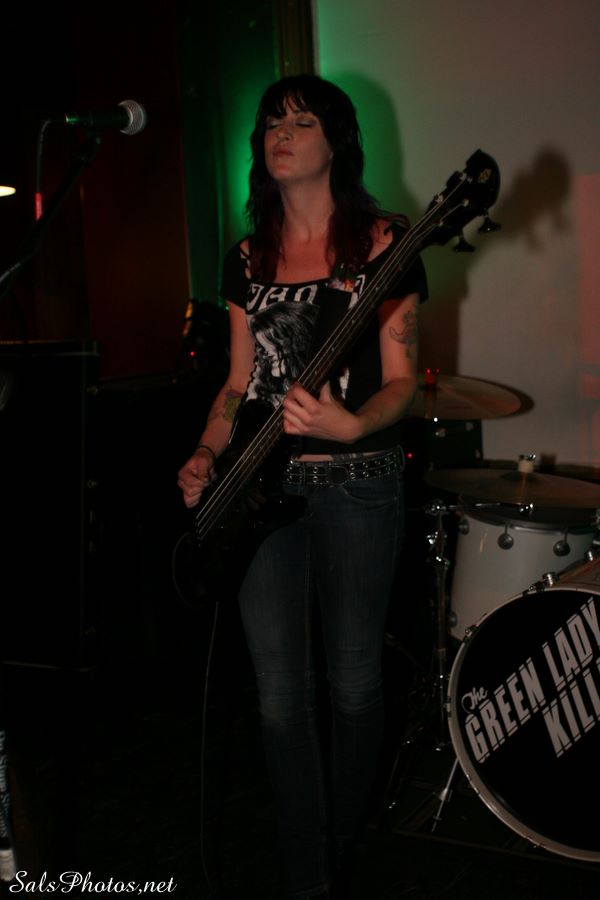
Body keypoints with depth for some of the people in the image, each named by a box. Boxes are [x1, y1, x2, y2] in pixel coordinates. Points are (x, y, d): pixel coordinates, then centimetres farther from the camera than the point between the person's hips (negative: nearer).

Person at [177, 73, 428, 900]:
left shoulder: (382, 244, -3)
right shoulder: (247, 259, 11)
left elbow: (401, 381, -5)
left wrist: (351, 425, -25)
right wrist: (207, 456, -1)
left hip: (358, 484, -3)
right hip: (266, 487, 4)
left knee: (354, 683, 8)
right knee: (281, 694, 2)